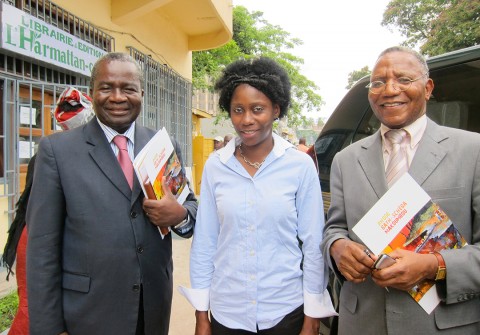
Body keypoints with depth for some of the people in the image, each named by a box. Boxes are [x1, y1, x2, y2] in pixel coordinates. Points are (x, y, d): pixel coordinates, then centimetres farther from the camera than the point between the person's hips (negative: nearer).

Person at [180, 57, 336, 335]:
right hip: (225, 311, 2)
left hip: (285, 310, -1)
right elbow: (204, 243, -1)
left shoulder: (301, 165, -9)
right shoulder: (214, 166, -5)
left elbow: (313, 245, -5)